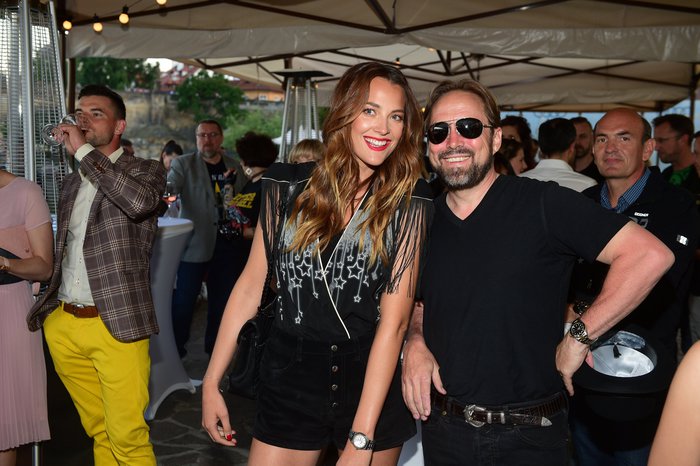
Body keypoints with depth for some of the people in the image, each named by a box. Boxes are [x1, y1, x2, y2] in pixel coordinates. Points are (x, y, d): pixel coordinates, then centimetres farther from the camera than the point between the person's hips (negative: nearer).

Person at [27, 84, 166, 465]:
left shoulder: (145, 170, -1)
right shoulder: (72, 181, 17)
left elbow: (140, 202, -25)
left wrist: (84, 151, -18)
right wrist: (45, 301, 13)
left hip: (116, 324, -6)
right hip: (63, 324, 6)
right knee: (98, 431, 15)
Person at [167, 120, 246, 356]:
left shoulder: (235, 166, 11)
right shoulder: (183, 164, -1)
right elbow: (168, 187, -18)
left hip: (227, 243, 4)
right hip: (194, 244, -4)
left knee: (222, 300, 12)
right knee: (183, 299, -1)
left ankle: (215, 346, 28)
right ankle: (175, 348, 13)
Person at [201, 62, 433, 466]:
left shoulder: (409, 201, -8)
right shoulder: (288, 186, -3)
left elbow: (394, 318, -14)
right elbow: (251, 285, 2)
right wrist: (211, 383, 1)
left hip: (374, 385, -1)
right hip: (290, 382, 1)